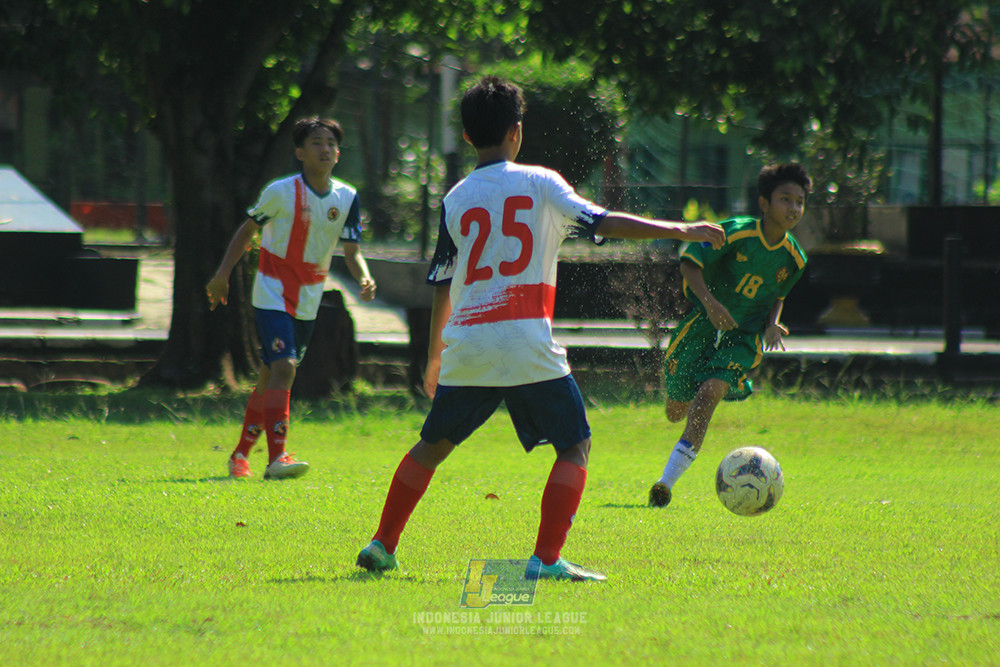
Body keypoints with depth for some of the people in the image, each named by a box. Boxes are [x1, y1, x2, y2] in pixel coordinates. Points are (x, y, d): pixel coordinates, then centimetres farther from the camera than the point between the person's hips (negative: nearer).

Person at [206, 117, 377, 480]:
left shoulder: (347, 199, -1)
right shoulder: (282, 192, -12)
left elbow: (352, 250, 1)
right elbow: (248, 229, 0)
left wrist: (364, 278, -20)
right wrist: (222, 275, -4)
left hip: (308, 300, 5)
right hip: (273, 293, -5)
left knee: (271, 376, 13)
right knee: (283, 367, -21)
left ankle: (241, 453, 26)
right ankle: (276, 457, -26)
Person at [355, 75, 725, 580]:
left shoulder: (456, 199, 10)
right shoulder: (539, 183, 1)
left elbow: (442, 287, 14)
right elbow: (604, 223, -4)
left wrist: (434, 357, 23)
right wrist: (681, 231, 3)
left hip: (466, 348, 4)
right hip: (527, 346, -4)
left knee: (432, 445, 20)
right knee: (575, 446, 5)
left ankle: (382, 545, 20)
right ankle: (546, 559, -8)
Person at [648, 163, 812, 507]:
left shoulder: (793, 258, -1)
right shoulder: (737, 233, -16)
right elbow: (689, 262, -16)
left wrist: (772, 324, -3)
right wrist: (710, 301, -30)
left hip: (743, 336, 1)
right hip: (702, 323, -1)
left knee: (709, 393, -23)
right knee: (676, 411, 5)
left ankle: (667, 480, -25)